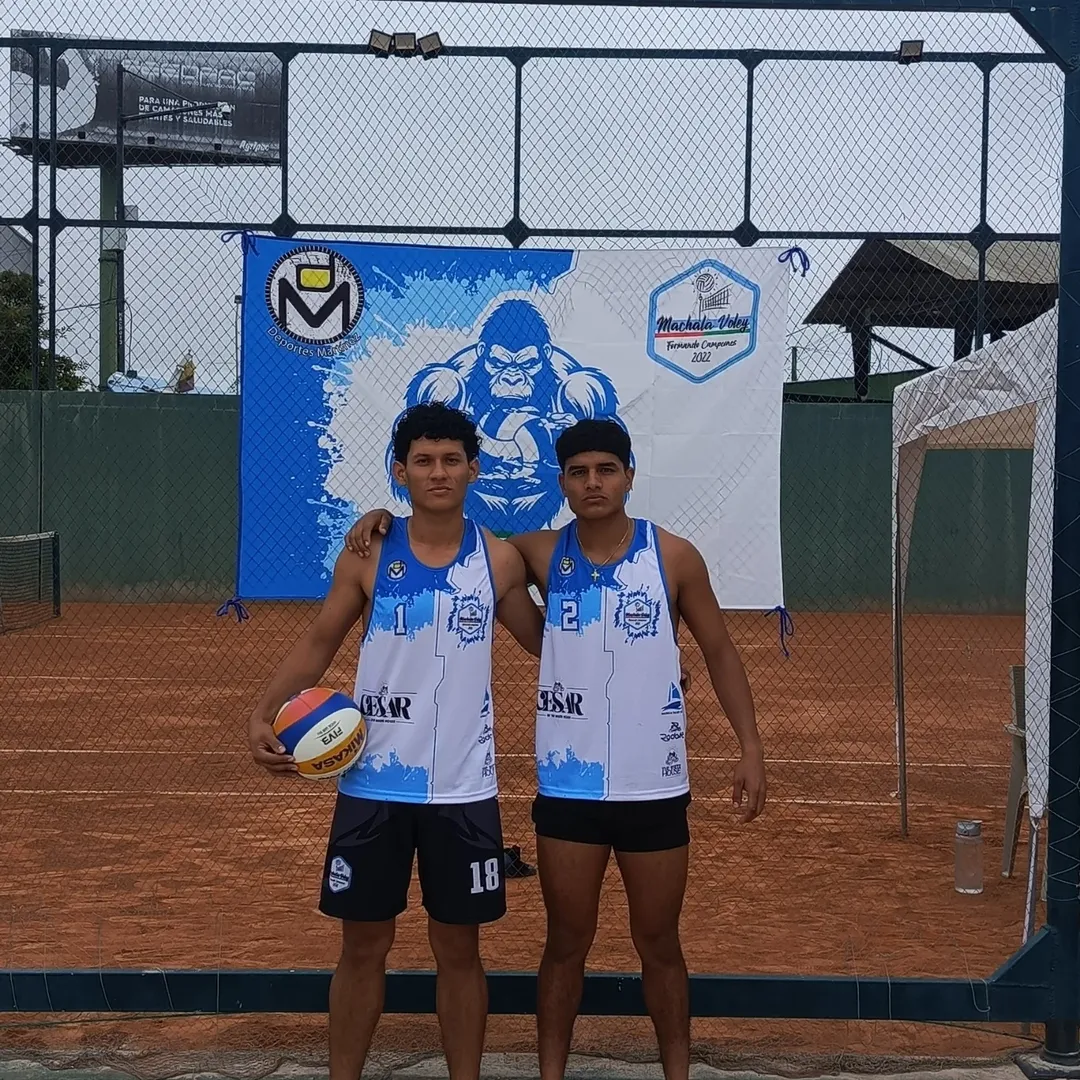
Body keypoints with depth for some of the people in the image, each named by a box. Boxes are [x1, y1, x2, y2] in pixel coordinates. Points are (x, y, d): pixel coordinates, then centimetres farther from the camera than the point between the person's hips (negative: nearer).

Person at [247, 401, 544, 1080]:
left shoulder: (500, 559, -1)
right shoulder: (368, 555, -2)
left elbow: (545, 641, 13)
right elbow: (319, 645, 4)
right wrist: (266, 714, -9)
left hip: (463, 788, 0)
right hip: (373, 784, 0)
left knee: (458, 949, 10)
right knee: (363, 946, 9)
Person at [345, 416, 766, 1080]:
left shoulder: (674, 557, -3)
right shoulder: (542, 555, 0)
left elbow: (720, 652, 3)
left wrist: (751, 746, -4)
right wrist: (387, 518, -6)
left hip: (654, 786, -1)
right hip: (567, 788, 1)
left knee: (660, 945, 12)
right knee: (567, 944, 11)